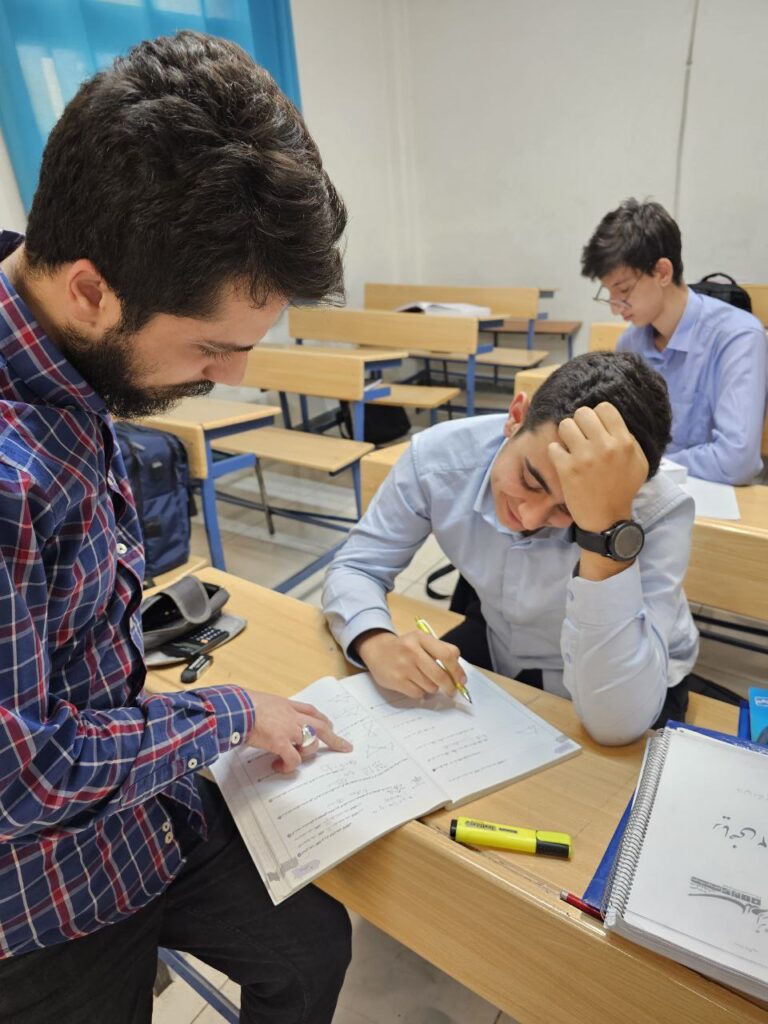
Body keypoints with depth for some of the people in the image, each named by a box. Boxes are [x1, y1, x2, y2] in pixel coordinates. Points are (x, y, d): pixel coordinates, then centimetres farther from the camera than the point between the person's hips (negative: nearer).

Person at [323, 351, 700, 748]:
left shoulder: (658, 513, -29)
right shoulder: (440, 455, -21)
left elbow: (617, 724, -35)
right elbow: (354, 568, -10)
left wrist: (608, 530, -45)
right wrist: (376, 643, -31)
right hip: (496, 647, 2)